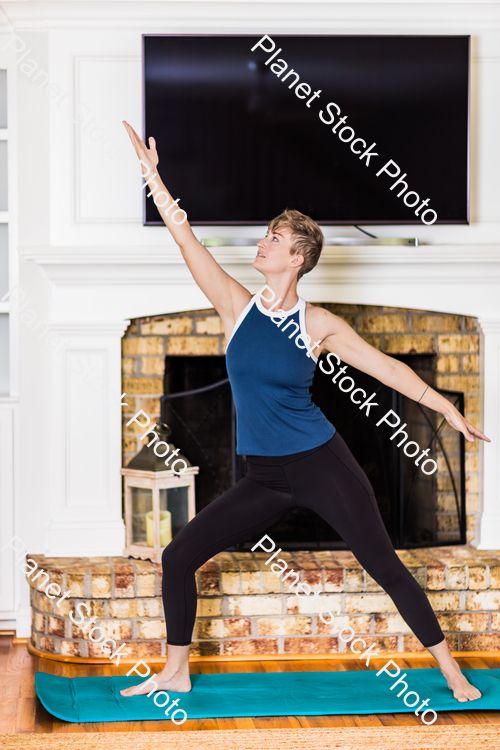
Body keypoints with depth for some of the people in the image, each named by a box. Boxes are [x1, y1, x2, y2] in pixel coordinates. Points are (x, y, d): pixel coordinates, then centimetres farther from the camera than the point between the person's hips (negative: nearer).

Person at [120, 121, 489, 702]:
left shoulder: (317, 324, -6)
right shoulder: (236, 306, 0)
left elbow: (385, 367, 0)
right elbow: (185, 238, -3)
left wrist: (446, 409, 0)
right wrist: (152, 174, -7)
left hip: (321, 466, -3)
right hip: (264, 479, 4)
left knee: (384, 566, -2)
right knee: (178, 557, -1)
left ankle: (450, 670, 11)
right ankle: (176, 672, 15)